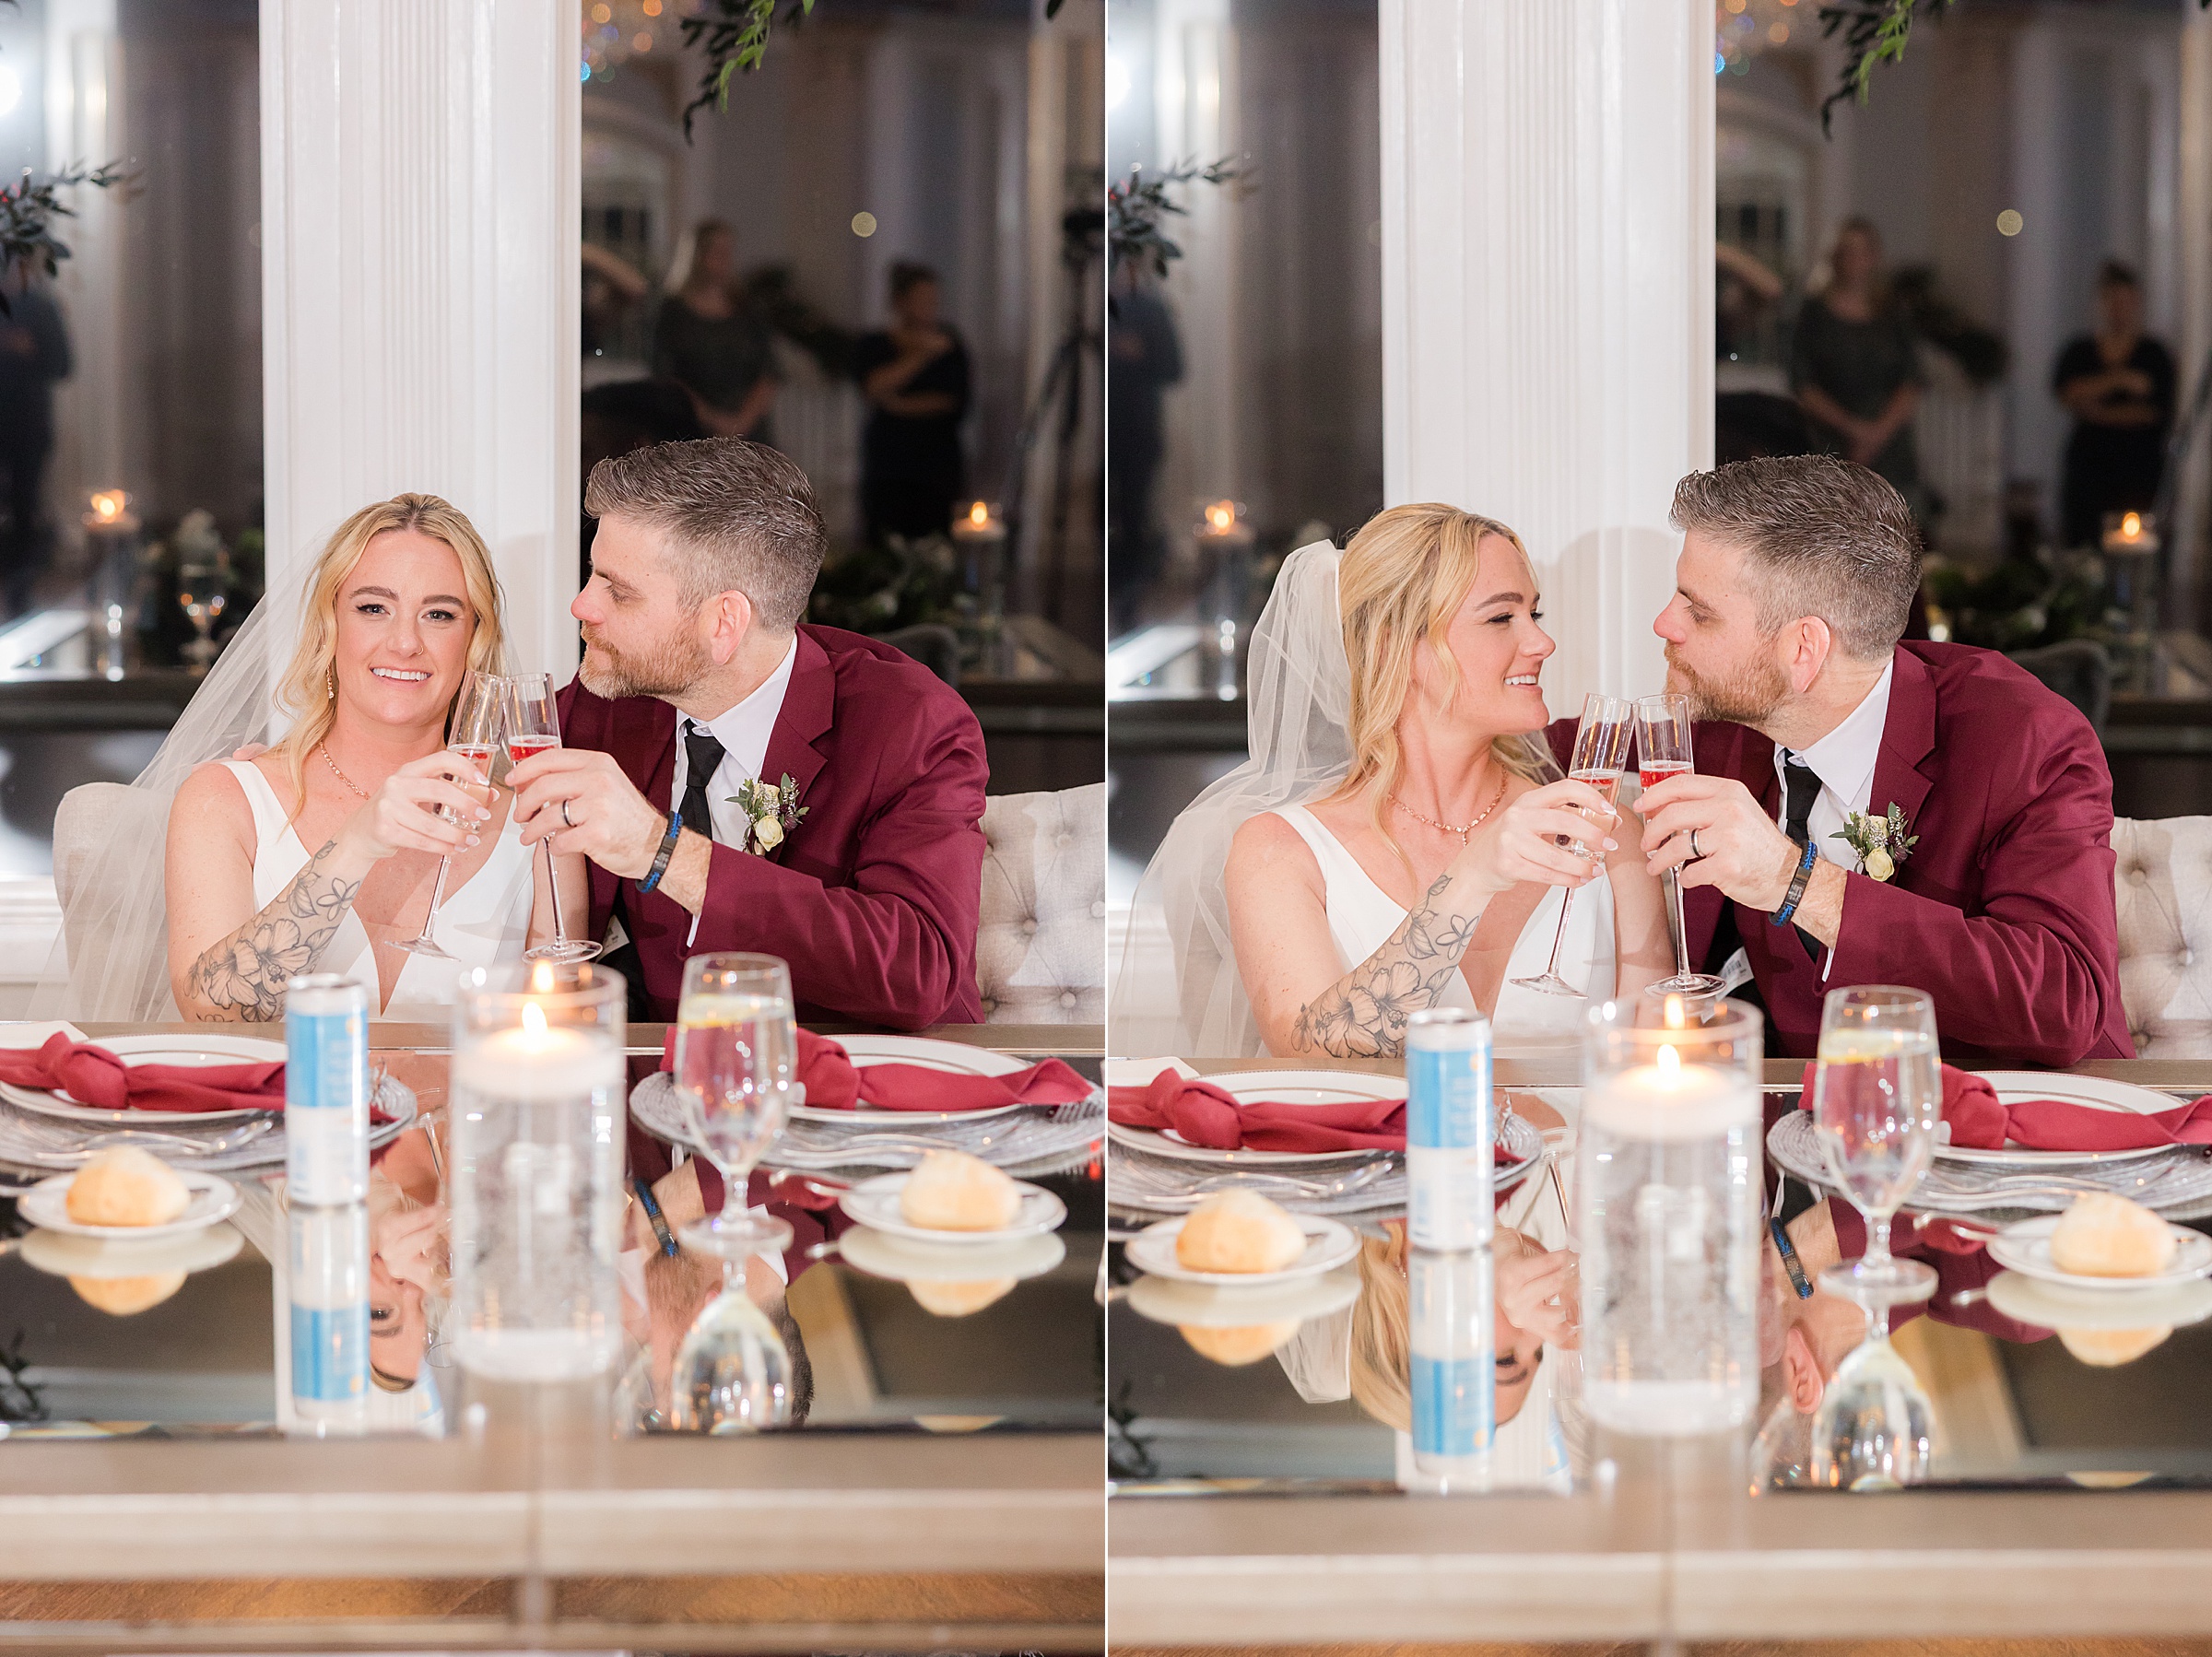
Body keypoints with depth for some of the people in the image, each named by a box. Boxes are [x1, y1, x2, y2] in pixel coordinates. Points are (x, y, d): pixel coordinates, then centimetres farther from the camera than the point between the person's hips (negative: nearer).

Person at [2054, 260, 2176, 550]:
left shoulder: (2156, 355, 5)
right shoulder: (2078, 352, 12)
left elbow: (2161, 415, -4)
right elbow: (2064, 391, -6)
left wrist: (2099, 413, -9)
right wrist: (2118, 381, -16)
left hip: (2140, 474, -2)